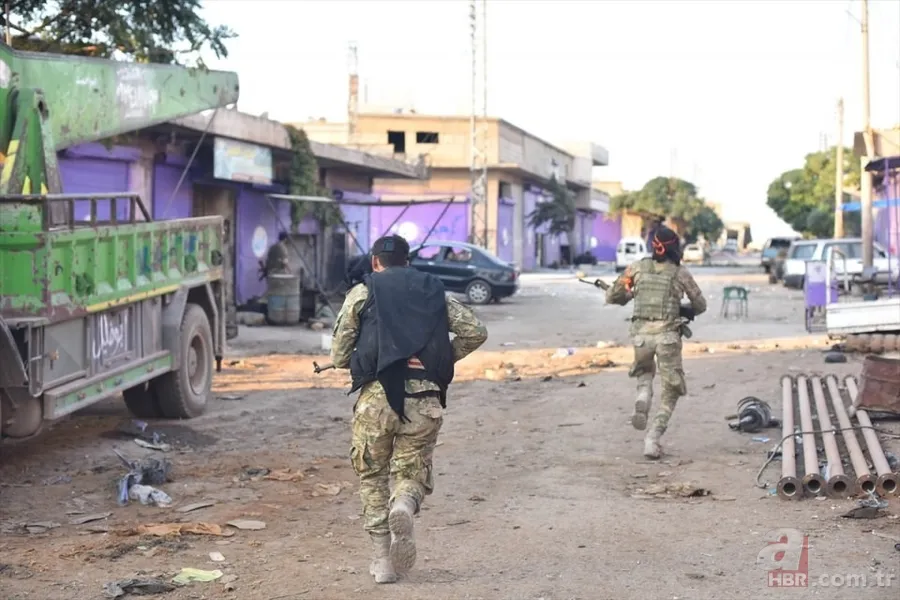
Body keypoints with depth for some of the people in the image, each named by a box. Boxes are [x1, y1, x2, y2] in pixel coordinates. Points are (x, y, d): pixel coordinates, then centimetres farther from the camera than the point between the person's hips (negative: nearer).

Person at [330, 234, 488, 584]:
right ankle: (403, 507, -21)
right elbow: (476, 332, 8)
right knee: (413, 473, 15)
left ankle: (384, 560, 9)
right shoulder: (434, 292, 17)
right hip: (425, 400, 2)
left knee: (372, 476, 16)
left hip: (377, 396, -1)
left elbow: (338, 357, 8)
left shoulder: (362, 293, 10)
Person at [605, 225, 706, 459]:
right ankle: (653, 439, -3)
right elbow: (700, 306, 12)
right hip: (667, 335, -2)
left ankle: (643, 399, -1)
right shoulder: (681, 273, 2)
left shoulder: (637, 268, 5)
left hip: (641, 333, 2)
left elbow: (612, 296, 10)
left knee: (644, 372, 31)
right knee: (671, 391, 10)